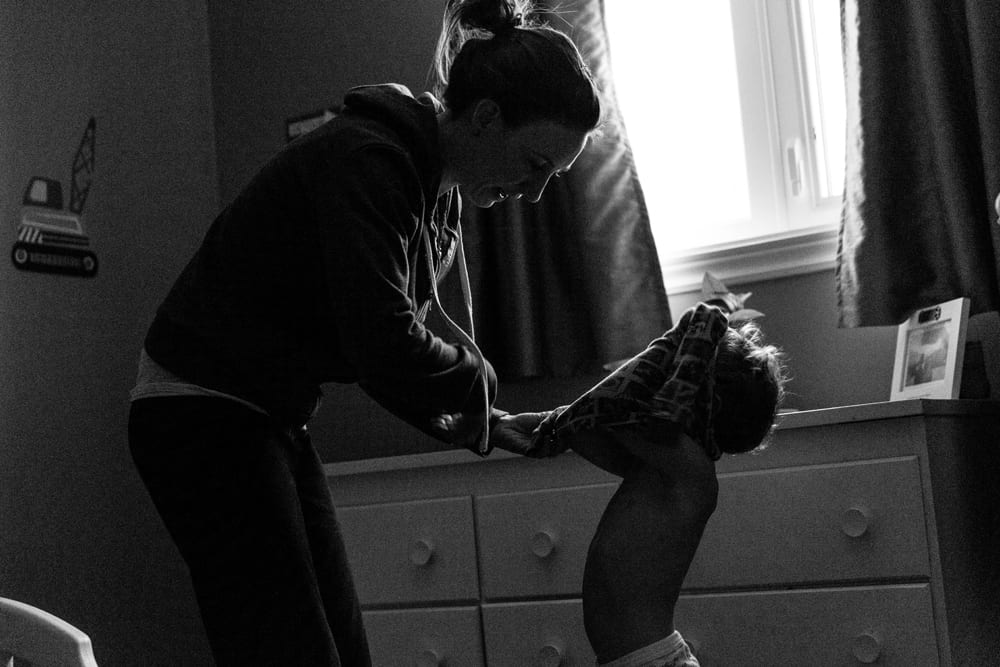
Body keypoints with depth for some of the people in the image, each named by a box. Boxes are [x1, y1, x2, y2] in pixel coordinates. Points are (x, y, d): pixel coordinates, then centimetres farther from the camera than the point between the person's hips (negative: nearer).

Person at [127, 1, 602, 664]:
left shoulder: (439, 195, 10)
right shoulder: (366, 157, -20)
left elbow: (391, 343, 14)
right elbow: (382, 341, -29)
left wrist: (453, 422, -2)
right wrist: (477, 382, -12)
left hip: (272, 420, 9)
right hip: (200, 407, -9)